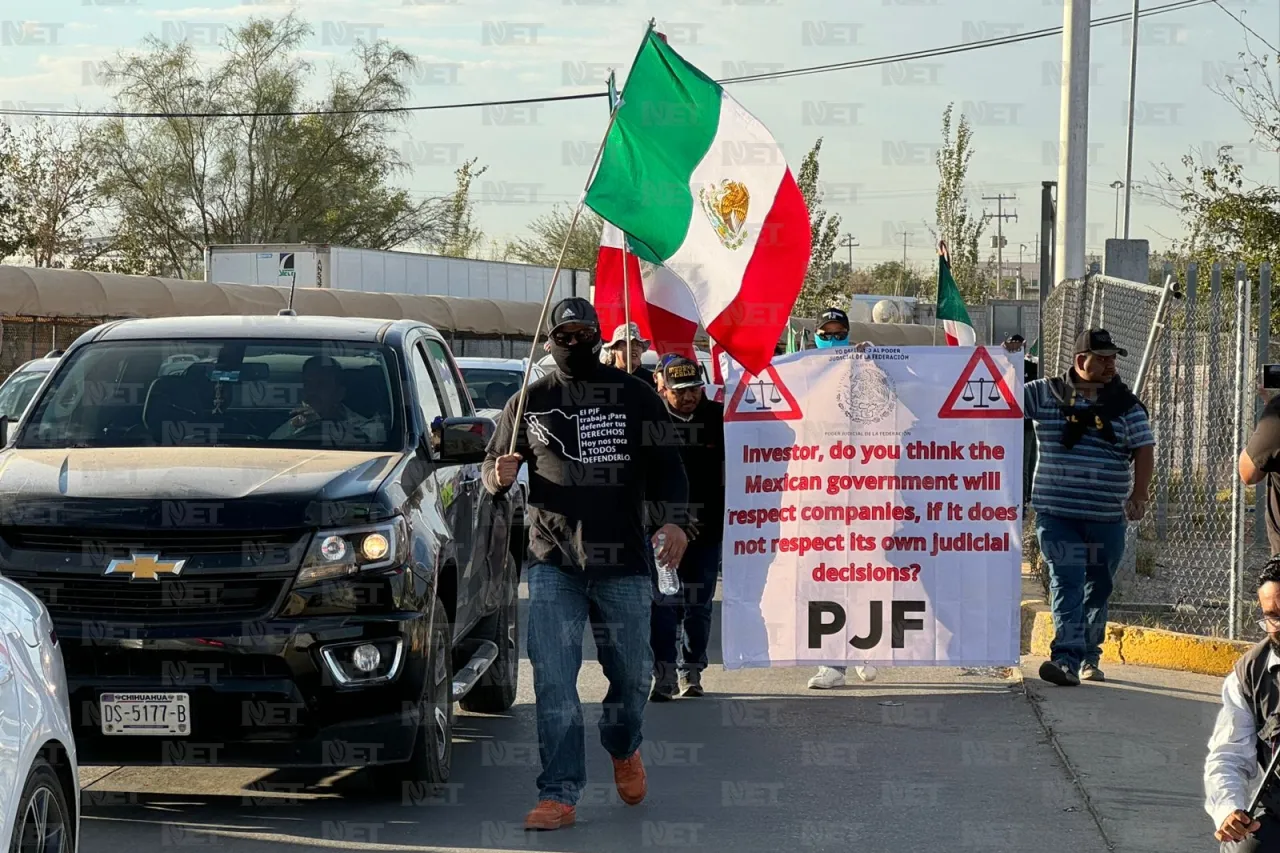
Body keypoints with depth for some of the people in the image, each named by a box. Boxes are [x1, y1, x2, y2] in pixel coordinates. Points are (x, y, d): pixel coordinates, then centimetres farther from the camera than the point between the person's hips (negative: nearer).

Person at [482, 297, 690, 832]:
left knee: (631, 675, 8)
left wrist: (673, 520, -11)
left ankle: (623, 749, 39)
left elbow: (666, 466, 7)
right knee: (553, 681, -9)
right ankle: (559, 795, -7)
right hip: (552, 564, 0)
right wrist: (498, 476, -9)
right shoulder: (529, 404, 10)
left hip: (624, 564, 0)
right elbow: (491, 470, 16)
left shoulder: (635, 397, 8)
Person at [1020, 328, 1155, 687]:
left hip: (1107, 518, 2)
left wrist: (1138, 495, -11)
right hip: (1057, 513, -2)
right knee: (1066, 584, -14)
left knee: (1098, 590, 12)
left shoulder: (1125, 404, 5)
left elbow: (1144, 449, 1)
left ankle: (1088, 657, 26)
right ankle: (1066, 657, -23)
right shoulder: (1046, 394, 3)